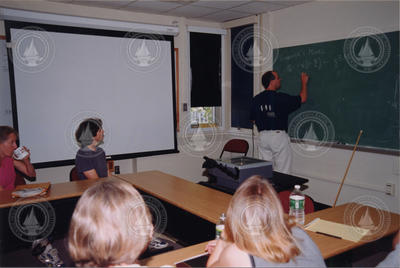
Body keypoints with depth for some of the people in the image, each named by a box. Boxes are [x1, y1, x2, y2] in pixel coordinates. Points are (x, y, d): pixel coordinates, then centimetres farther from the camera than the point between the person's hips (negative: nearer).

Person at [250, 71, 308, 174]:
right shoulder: (281, 98, -10)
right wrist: (304, 82, 18)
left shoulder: (256, 99, 4)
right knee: (282, 172, 2)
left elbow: (253, 120, 11)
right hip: (279, 136, -5)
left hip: (263, 136, 5)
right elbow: (302, 98, 3)